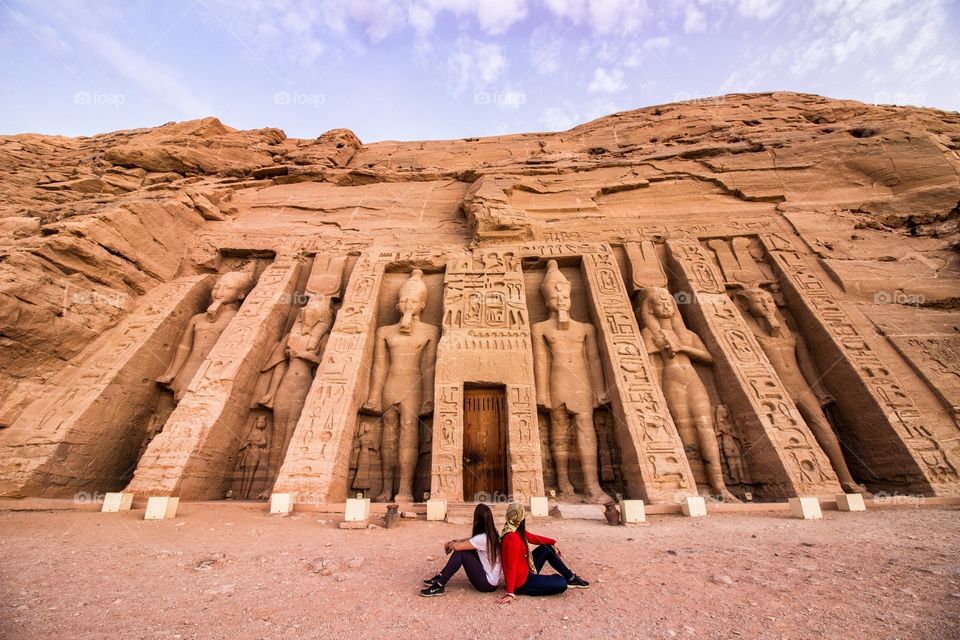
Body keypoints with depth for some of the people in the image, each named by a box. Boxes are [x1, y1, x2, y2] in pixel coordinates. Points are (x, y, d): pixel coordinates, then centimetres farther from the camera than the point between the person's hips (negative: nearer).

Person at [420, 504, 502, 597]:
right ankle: (440, 577, 14)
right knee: (462, 548, 3)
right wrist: (452, 542, 4)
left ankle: (439, 586, -7)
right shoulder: (491, 533, -1)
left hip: (488, 583, -9)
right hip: (492, 578, 9)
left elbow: (456, 546, -23)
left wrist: (451, 544, 0)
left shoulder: (482, 538, -27)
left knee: (460, 553, -17)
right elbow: (471, 539, 13)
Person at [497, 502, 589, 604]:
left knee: (546, 548, 13)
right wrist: (510, 593, -28)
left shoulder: (518, 531, 0)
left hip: (526, 571, 10)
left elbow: (533, 538, 12)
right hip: (521, 582, -10)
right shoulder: (512, 538, -31)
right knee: (562, 584, -15)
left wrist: (553, 542, 11)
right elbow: (511, 566, -30)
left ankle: (570, 577, 22)